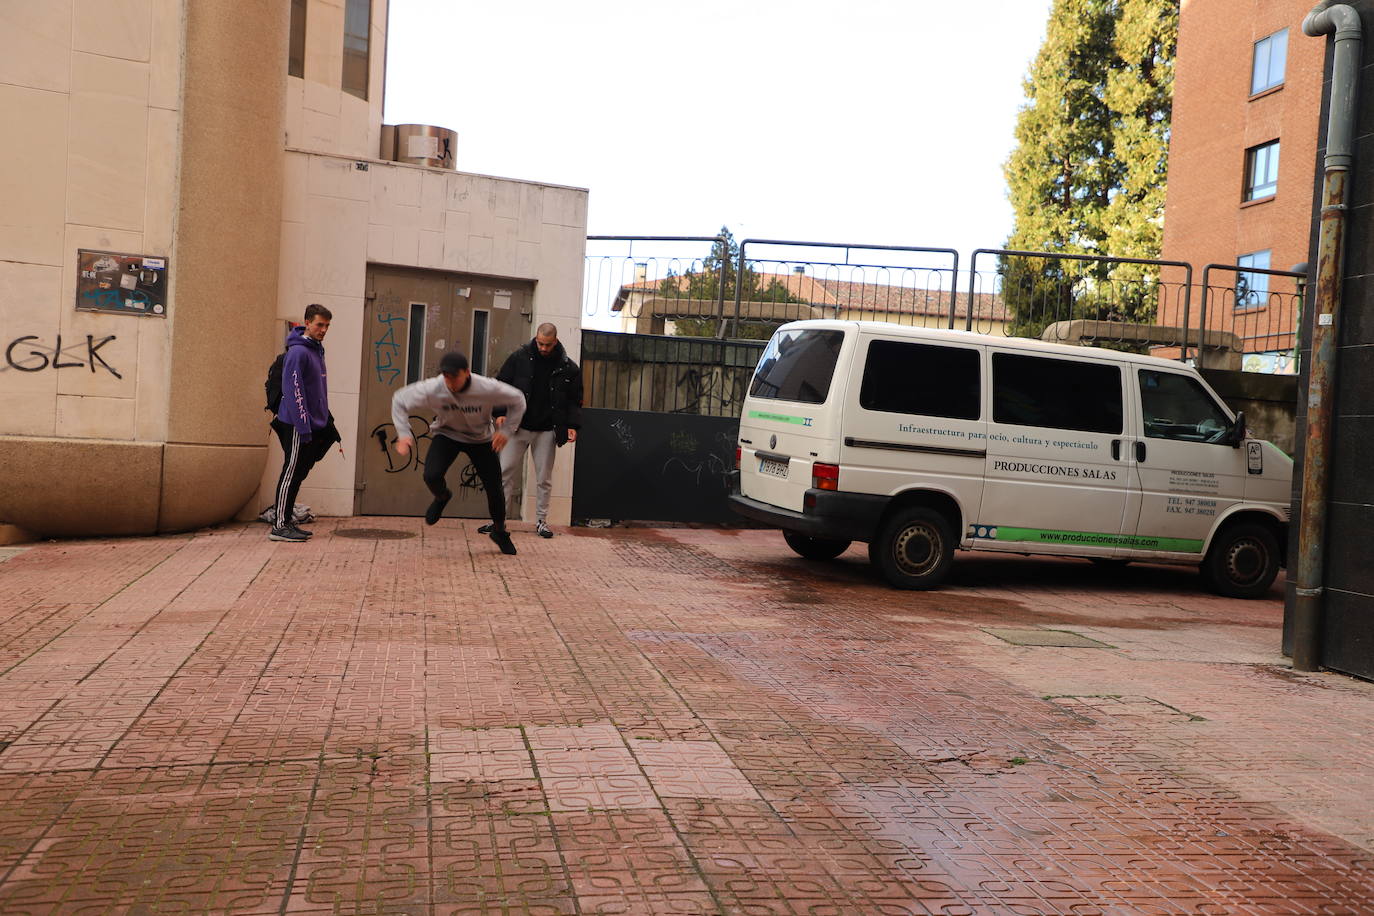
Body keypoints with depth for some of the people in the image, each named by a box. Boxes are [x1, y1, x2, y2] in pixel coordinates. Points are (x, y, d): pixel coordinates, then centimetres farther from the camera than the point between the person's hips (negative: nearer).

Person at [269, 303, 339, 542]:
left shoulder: (316, 350, 15)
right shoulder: (298, 352, -15)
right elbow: (294, 392, -21)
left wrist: (327, 420, 20)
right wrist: (304, 428, -23)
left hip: (314, 424, 9)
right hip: (298, 426, -9)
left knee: (298, 475, 13)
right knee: (291, 473, -5)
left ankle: (286, 520, 20)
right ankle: (279, 526, -1)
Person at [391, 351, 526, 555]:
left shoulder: (488, 388, -31)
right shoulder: (432, 389, -30)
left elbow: (518, 400, -13)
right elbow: (399, 400, -13)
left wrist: (506, 431, -17)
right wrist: (404, 434, -20)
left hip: (480, 438, 0)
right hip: (446, 435, 0)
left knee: (494, 488, -3)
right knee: (431, 476, -25)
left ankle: (499, 531, 27)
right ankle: (442, 497, 15)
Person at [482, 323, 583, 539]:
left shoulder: (568, 368, 0)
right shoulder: (519, 358, -2)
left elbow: (574, 400, 8)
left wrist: (572, 425, -4)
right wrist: (499, 412, -9)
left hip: (546, 432, 1)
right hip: (517, 427, 0)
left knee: (544, 478, 7)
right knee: (505, 472, -1)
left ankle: (541, 521, 17)